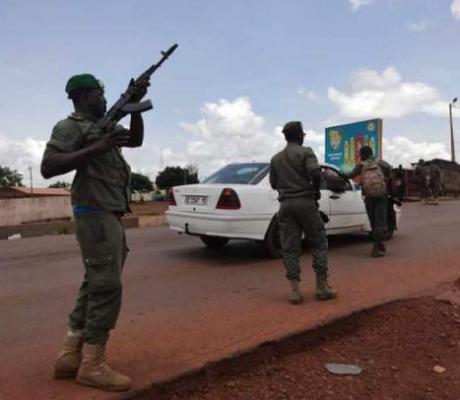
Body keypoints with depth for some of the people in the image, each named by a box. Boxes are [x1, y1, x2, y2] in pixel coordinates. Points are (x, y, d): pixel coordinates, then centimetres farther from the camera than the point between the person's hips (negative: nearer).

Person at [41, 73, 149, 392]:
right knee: (106, 287, -10)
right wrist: (95, 149, -22)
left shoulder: (103, 127, 21)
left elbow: (136, 139, 23)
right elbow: (48, 167, -16)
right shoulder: (70, 127, -5)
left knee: (95, 285, 10)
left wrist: (135, 105, 10)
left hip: (111, 216, 9)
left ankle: (70, 356, 19)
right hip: (96, 216, -9)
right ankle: (93, 365, -1)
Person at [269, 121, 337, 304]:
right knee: (319, 243, 7)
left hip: (285, 204, 4)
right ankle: (322, 286, 7)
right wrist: (316, 191, -1)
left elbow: (273, 183, 14)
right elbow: (315, 173, -17)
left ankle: (295, 290, 0)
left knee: (290, 248, 3)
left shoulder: (275, 158, 13)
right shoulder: (305, 152, -3)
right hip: (305, 201, -4)